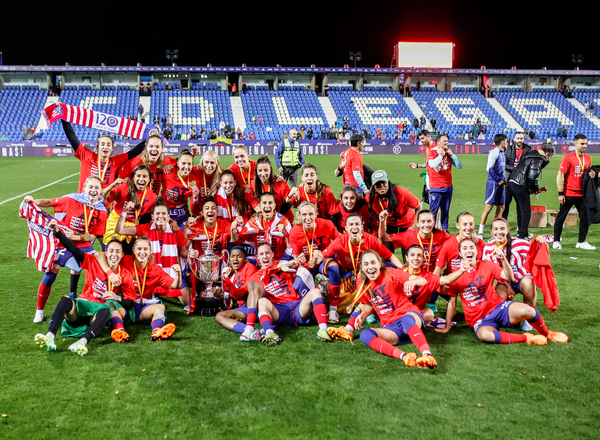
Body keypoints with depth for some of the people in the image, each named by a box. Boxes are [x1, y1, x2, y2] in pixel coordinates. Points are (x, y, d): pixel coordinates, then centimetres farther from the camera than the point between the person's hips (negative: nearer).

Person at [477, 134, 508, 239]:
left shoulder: (501, 153, 18)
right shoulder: (494, 152, -11)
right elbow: (489, 168, -19)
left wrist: (503, 180, 11)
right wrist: (499, 180, -15)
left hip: (500, 184, 10)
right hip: (493, 183, -9)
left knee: (501, 207, 10)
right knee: (488, 207, -9)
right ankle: (480, 232, -5)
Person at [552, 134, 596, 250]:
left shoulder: (588, 158, 10)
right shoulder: (567, 158, -9)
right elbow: (561, 175, -9)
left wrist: (591, 174, -2)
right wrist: (561, 193, -13)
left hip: (582, 194, 6)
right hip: (568, 194, -6)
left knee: (586, 217, 5)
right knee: (561, 217, 2)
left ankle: (581, 242, 16)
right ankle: (556, 241, 14)